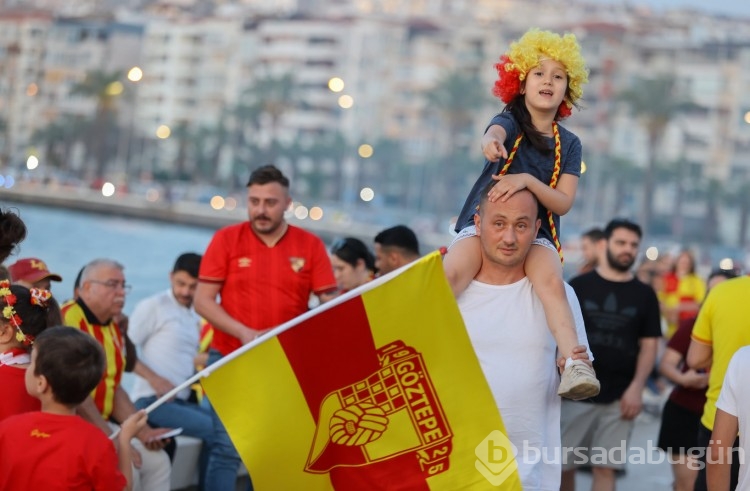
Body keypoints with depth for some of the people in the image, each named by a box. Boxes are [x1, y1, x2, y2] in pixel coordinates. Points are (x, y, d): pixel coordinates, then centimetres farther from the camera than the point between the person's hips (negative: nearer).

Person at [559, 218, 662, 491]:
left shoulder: (644, 295, 6)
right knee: (562, 464, 3)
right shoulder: (579, 286, 3)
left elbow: (649, 345, 6)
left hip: (620, 397, 1)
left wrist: (637, 387, -6)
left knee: (605, 468, 2)